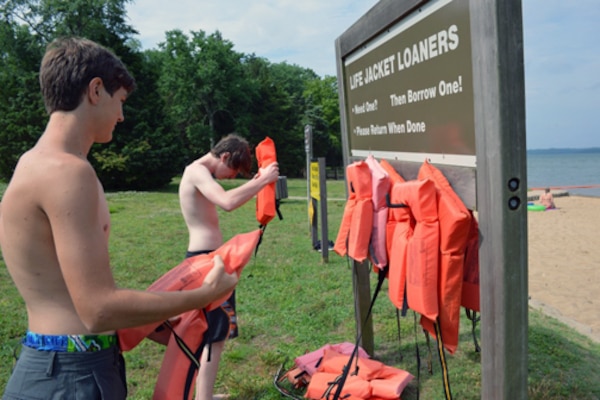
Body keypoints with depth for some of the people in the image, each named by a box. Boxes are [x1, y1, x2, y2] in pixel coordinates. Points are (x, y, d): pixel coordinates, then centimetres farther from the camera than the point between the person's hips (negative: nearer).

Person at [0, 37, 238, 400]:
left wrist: (158, 323, 19)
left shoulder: (41, 164, 10)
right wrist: (206, 294, -14)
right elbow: (100, 310, -24)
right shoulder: (66, 170, -22)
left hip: (59, 367, 9)